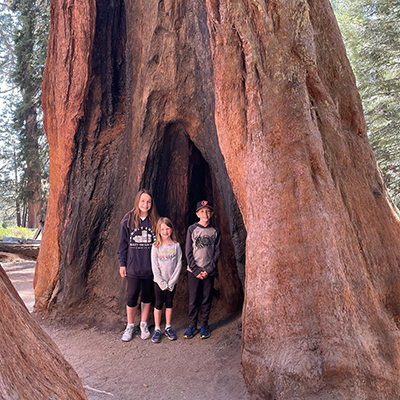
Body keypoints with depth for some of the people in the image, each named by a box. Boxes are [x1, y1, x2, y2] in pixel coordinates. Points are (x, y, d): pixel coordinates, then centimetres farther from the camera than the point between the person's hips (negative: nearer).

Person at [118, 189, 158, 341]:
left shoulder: (154, 221, 2)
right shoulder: (128, 220, -1)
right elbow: (123, 243, 2)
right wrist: (122, 264, 1)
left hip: (150, 267, 2)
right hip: (133, 267, -1)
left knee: (147, 296, 11)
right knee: (132, 296, 3)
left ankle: (144, 325, 29)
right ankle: (130, 326, 24)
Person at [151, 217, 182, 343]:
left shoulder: (176, 245, -5)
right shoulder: (156, 246, -7)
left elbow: (179, 264, -5)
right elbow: (155, 267, -8)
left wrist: (171, 282, -9)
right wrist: (162, 283, -11)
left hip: (172, 282, 1)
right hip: (159, 281, -1)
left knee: (169, 303, 11)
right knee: (159, 304, 6)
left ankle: (168, 328, 24)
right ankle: (157, 329, 17)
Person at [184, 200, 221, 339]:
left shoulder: (215, 230, 3)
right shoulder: (192, 229, 0)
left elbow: (217, 252, 2)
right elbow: (188, 252, -2)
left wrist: (208, 270, -7)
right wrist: (196, 271, -9)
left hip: (209, 271, 1)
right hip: (193, 271, -1)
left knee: (207, 299, 8)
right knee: (193, 299, 3)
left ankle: (204, 325, 22)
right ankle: (192, 325, 18)